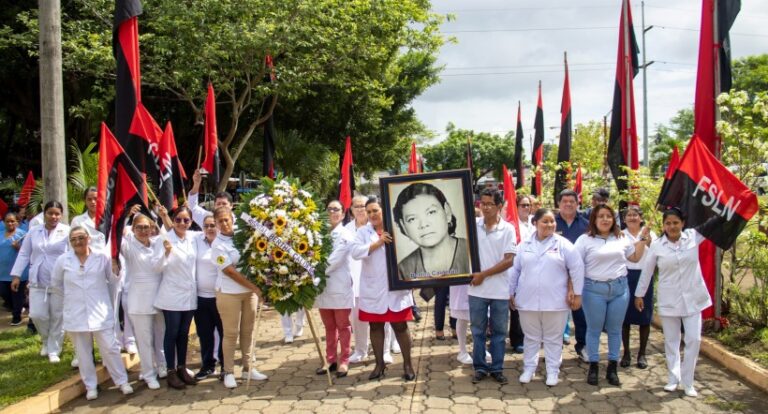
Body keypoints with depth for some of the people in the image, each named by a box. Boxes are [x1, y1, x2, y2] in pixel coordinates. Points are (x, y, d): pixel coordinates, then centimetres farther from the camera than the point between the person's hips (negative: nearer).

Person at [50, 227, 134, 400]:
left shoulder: (102, 257, -5)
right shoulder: (63, 260, -1)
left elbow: (113, 278, 5)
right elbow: (55, 284, 12)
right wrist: (71, 297, 11)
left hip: (100, 312, -1)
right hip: (76, 314, 2)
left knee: (110, 348, 2)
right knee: (83, 353, 9)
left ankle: (122, 381, 15)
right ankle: (91, 386, 22)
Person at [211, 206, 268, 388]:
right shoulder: (218, 245, -11)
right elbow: (230, 271, -15)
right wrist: (254, 287, -17)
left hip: (249, 291, 5)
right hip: (229, 293, -5)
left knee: (247, 331, 12)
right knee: (231, 333, 2)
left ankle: (248, 368, 23)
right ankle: (228, 372, 13)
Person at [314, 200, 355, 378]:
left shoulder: (346, 235, -6)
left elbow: (335, 259, -16)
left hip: (340, 286, -5)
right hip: (323, 285, 5)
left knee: (343, 325, 4)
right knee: (329, 326, 13)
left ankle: (344, 361, 12)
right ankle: (331, 360, 22)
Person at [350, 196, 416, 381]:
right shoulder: (363, 232, 4)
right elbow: (356, 252, -11)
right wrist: (378, 243, -17)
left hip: (396, 287, -2)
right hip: (373, 289, 2)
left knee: (400, 326, 4)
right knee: (375, 326, 10)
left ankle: (407, 364, 16)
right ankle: (379, 364, 22)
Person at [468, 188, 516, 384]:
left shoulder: (508, 229, -4)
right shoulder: (473, 225, 0)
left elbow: (509, 260, -10)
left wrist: (484, 274, -12)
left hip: (500, 290, -1)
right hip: (477, 289, 1)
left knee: (499, 331, 10)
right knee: (478, 331, 9)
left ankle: (497, 368, 21)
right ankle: (480, 368, 21)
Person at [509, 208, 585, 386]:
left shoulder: (563, 244, -2)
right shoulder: (524, 245, 5)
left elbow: (577, 268, -1)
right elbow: (515, 270, 10)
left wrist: (577, 294, -2)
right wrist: (511, 293, 10)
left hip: (554, 301, -2)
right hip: (527, 300, 2)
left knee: (553, 338, 8)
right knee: (531, 338, 13)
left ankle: (552, 371, 19)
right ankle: (529, 368, 24)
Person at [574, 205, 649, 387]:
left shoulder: (622, 239, 10)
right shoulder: (585, 239, -2)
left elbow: (635, 257, 20)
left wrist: (642, 238, 12)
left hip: (619, 288, 3)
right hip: (594, 289, -3)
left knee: (615, 329, 9)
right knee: (594, 329, 6)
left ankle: (612, 368, 20)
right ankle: (593, 366, 17)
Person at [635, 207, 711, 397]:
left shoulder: (694, 237, -2)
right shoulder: (657, 246, -3)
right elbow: (646, 271, 4)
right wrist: (639, 294, 8)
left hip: (692, 298, 1)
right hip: (669, 301, 0)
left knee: (694, 339, 0)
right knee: (671, 340, 8)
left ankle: (687, 382, 12)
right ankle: (674, 379, 22)